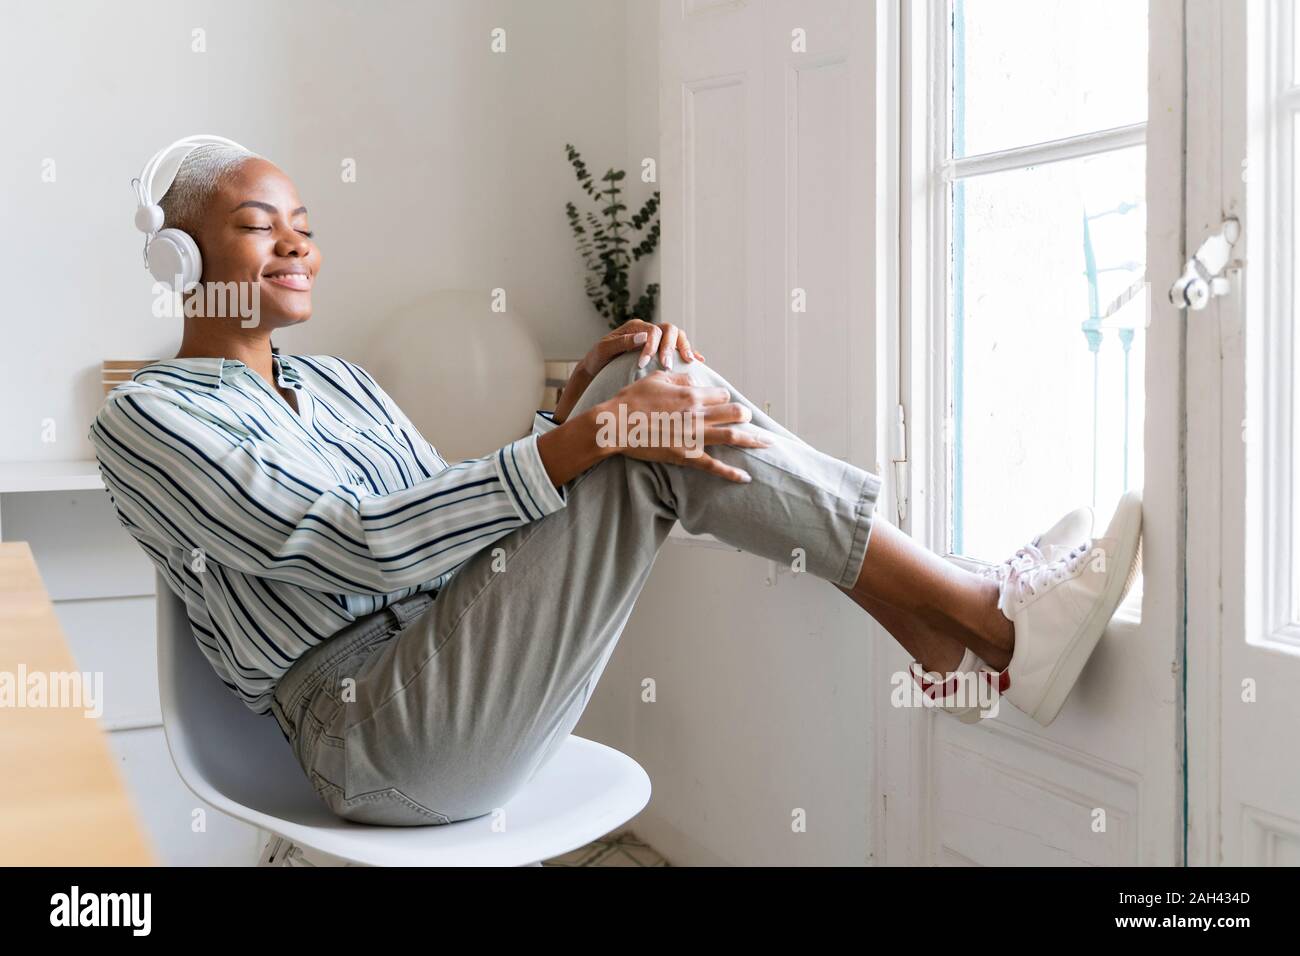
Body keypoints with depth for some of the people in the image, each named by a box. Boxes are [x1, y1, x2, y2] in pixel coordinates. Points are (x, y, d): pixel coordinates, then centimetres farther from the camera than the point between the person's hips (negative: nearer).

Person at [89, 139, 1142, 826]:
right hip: (378, 743, -7)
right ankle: (991, 617, -14)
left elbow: (470, 529, 14)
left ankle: (935, 641, -11)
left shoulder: (338, 381, 20)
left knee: (662, 383, -9)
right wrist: (583, 438, -26)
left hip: (476, 684, 7)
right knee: (653, 411, -21)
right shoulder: (146, 419, -3)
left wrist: (579, 400, -2)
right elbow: (351, 548, -18)